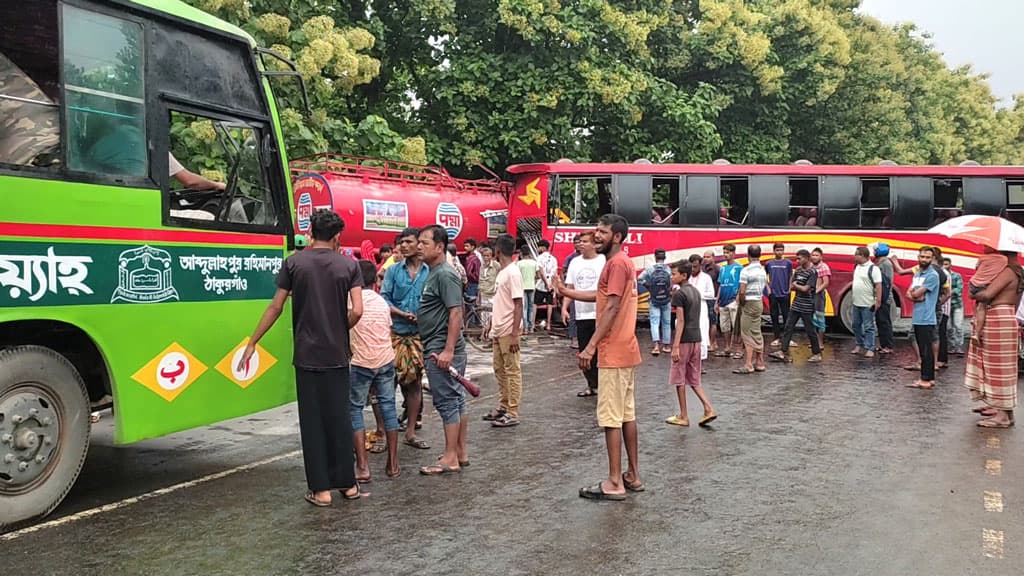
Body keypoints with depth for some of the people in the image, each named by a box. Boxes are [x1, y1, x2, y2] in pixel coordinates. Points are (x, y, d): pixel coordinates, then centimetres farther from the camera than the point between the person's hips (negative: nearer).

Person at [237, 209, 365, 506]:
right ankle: (348, 484, 17)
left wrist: (252, 344, 5)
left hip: (306, 355, -1)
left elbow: (276, 307, -2)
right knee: (339, 419, 11)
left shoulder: (294, 262, -2)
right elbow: (356, 311, -9)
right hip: (337, 355, 1)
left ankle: (320, 489, 9)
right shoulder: (349, 265, -1)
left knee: (312, 421, 6)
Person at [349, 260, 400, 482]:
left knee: (355, 409, 5)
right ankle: (393, 464, 14)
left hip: (360, 362, -4)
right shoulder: (382, 302, 10)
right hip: (386, 360, 4)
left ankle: (362, 466, -1)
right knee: (388, 406, 11)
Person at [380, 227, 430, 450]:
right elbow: (384, 299, -1)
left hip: (419, 334, 1)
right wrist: (403, 314, -14)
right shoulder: (393, 271, 4)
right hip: (394, 333, -1)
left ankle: (410, 432, 19)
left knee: (414, 382, 8)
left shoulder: (430, 273, 2)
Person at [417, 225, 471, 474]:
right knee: (456, 399, 13)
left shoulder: (445, 274, -16)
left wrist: (448, 350, -25)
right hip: (438, 348, 10)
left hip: (441, 350, -10)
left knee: (447, 401, -4)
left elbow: (456, 313, -22)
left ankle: (450, 459, 3)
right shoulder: (434, 273, 14)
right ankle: (460, 452, 22)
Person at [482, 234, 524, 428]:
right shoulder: (501, 272, 12)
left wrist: (515, 334, -22)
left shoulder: (512, 273, -16)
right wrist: (491, 323, 19)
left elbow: (518, 305, -19)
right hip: (498, 330, 10)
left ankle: (512, 413, 3)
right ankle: (503, 407, 26)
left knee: (512, 371, -2)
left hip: (508, 331, -10)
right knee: (499, 369, 16)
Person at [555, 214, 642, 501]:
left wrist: (591, 346, -24)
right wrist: (565, 291, 21)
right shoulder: (622, 262, 16)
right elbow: (601, 297, 26)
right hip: (626, 351, 10)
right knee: (627, 414, 13)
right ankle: (632, 476, 20)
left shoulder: (617, 263, -15)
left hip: (614, 353, -10)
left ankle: (614, 484, 0)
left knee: (611, 417, -5)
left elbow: (611, 307, -22)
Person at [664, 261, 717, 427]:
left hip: (684, 340, -8)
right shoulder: (696, 291, 11)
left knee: (679, 378, 4)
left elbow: (680, 321, -17)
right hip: (696, 339, 8)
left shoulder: (679, 294, -13)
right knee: (694, 379, 15)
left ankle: (683, 417, 9)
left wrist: (675, 346, -18)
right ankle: (708, 408, 4)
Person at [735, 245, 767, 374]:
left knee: (747, 335, -4)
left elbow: (742, 292, -20)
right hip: (759, 302, 8)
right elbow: (762, 288, 11)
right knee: (757, 334, 14)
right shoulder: (763, 270, 9)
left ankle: (749, 365, -4)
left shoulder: (746, 270, -16)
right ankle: (760, 364, 19)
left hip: (749, 303, -8)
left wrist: (742, 305, -4)